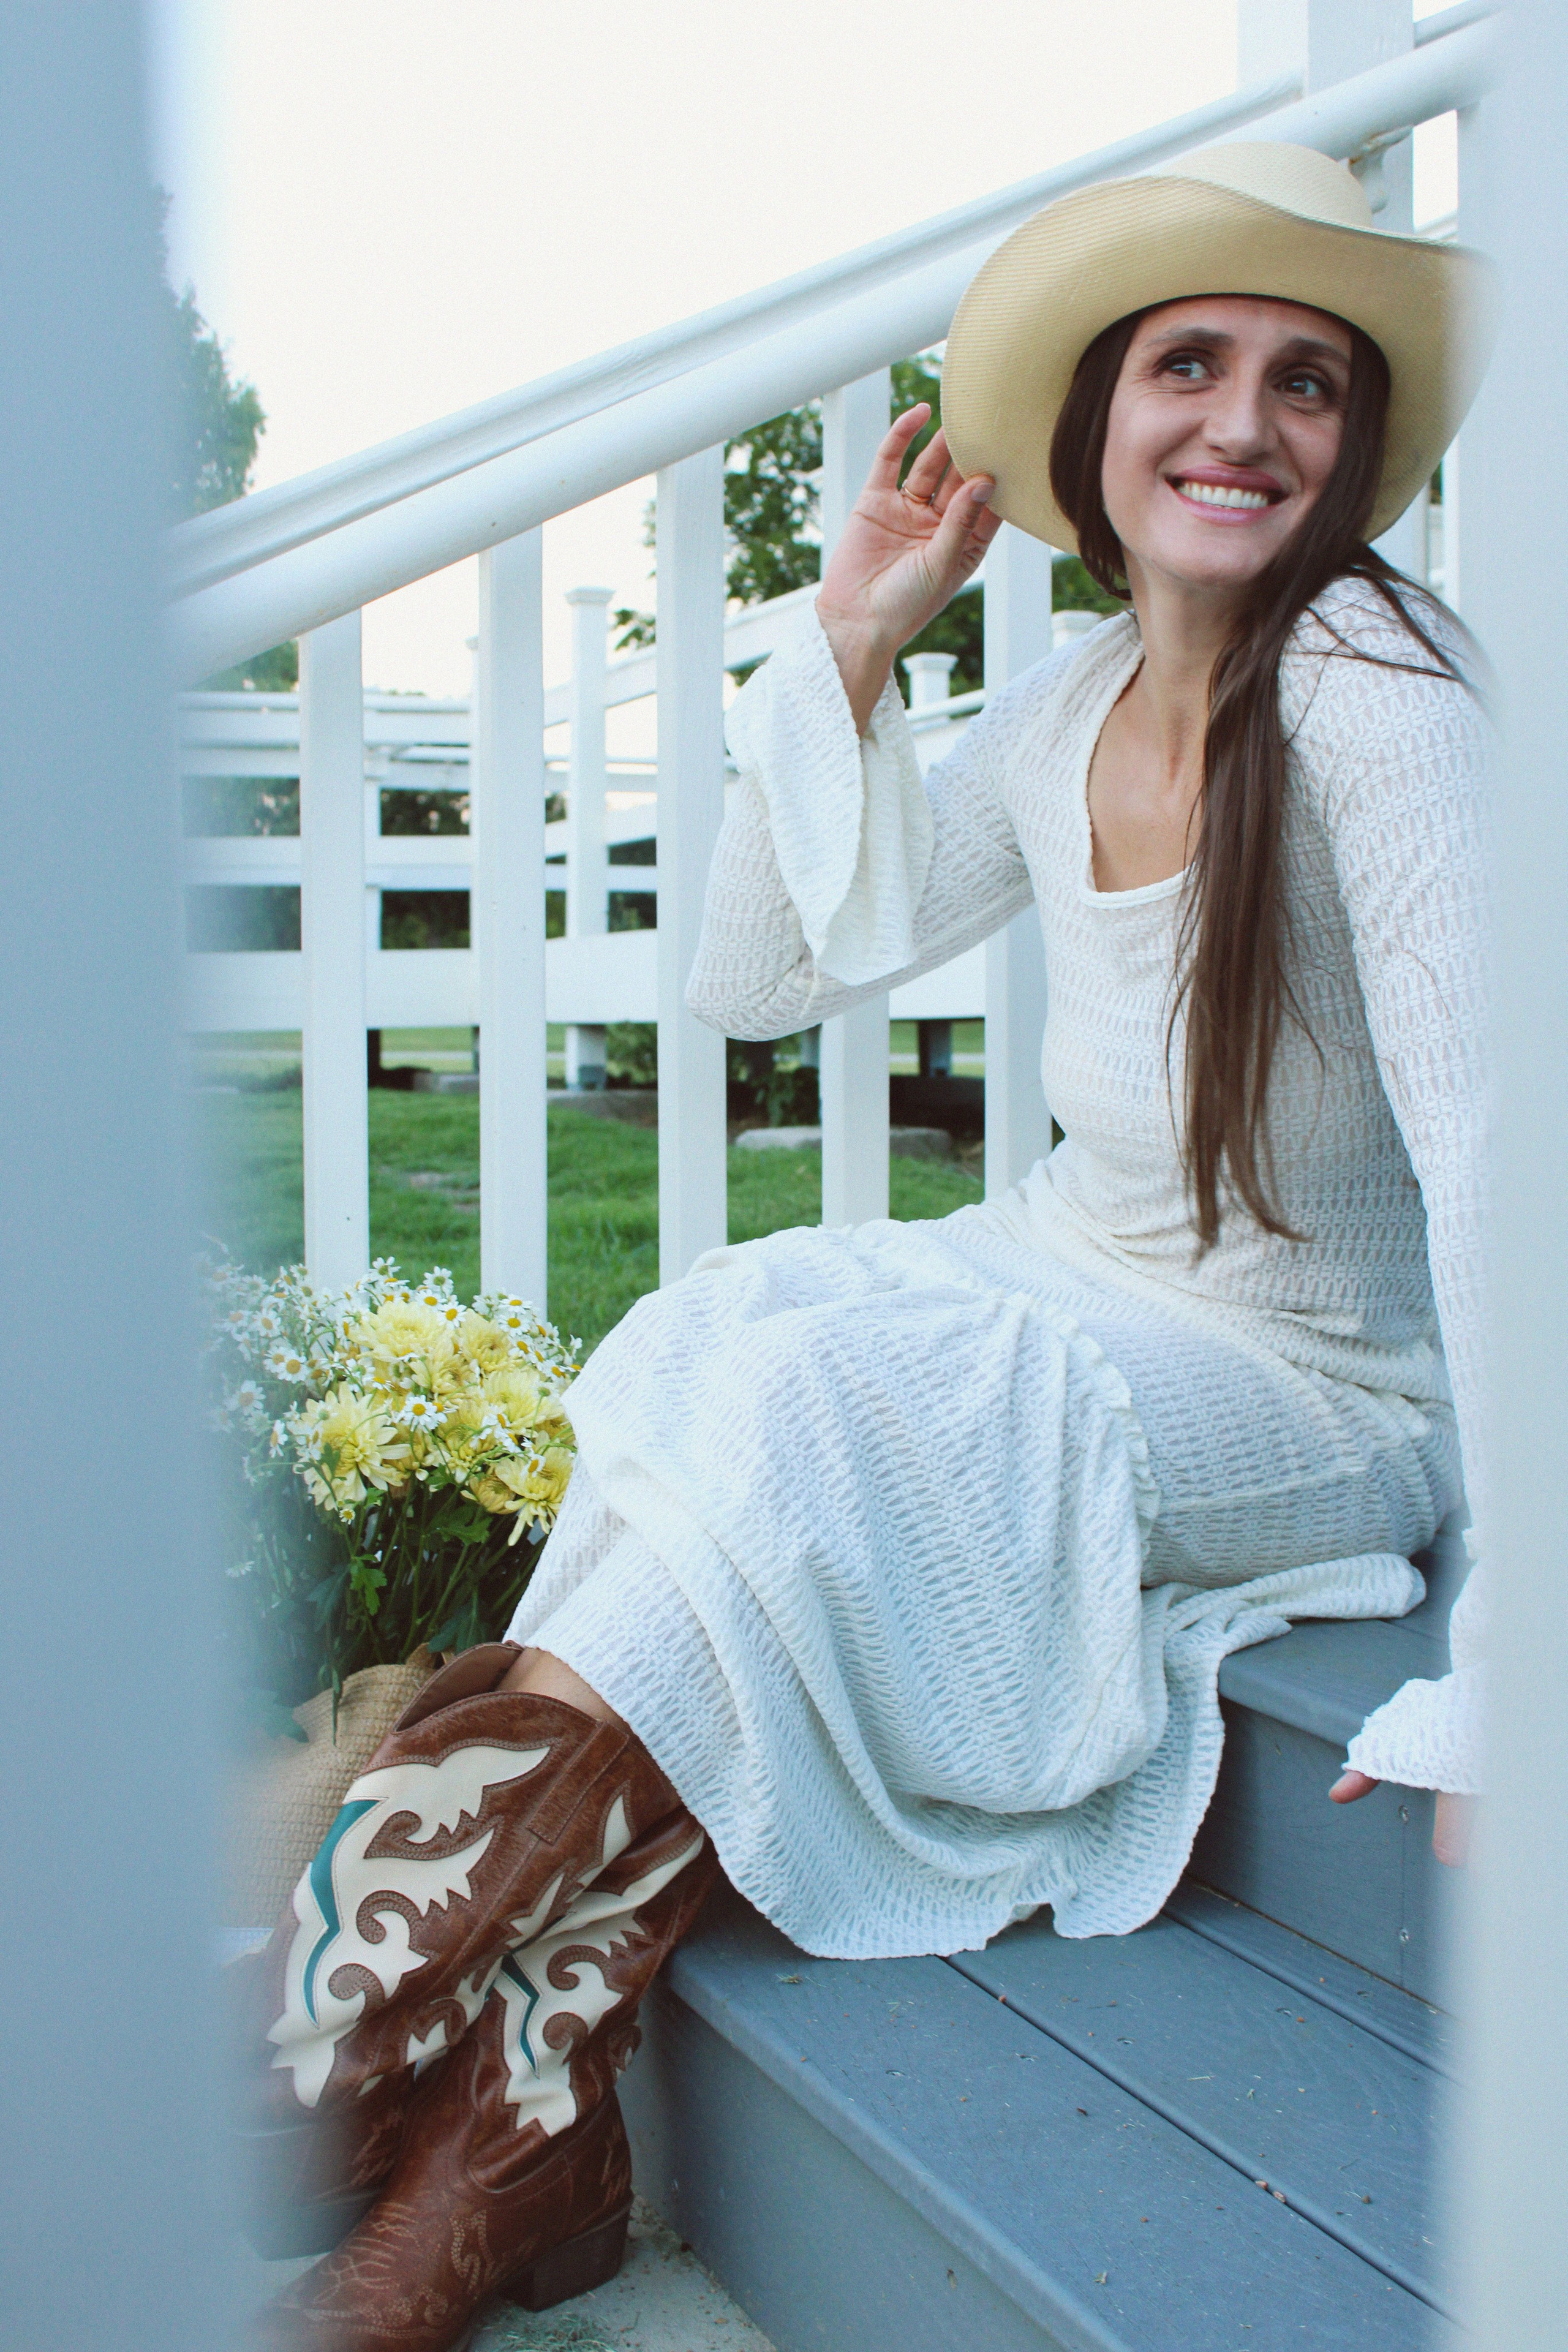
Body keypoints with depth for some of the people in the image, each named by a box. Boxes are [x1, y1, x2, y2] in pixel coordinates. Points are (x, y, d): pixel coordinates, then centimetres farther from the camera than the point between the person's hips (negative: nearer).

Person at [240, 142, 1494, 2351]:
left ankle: (327, 2061, -19)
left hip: (1320, 1401, -6)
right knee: (716, 1340, -21)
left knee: (804, 1412, -27)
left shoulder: (1374, 678, -18)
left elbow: (1489, 1132, -26)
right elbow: (761, 975, 10)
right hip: (1076, 1314, 6)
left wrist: (1501, 1669, -32)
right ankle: (528, 2128, -22)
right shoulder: (1069, 713, 2)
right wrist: (847, 641, 1)